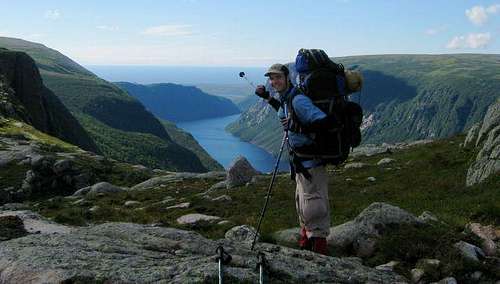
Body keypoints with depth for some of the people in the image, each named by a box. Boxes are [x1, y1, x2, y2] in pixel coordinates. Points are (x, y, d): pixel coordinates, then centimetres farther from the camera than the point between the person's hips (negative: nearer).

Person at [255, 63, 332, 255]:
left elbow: (323, 121, -34)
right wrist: (268, 98, 25)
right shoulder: (286, 98, 7)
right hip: (300, 159, 11)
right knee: (302, 201, 23)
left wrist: (294, 125, -28)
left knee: (313, 205, -5)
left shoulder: (298, 99, -23)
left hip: (310, 161, -11)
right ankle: (306, 242, 40)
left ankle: (319, 249, 5)